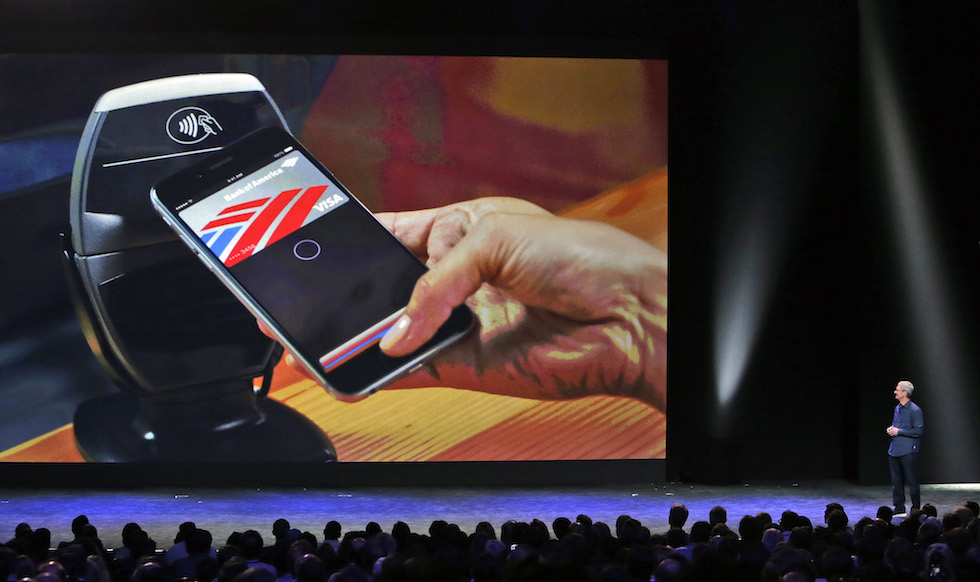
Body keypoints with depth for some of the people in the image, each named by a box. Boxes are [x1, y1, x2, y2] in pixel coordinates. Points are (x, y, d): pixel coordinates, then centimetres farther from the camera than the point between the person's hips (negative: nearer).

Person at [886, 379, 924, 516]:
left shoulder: (915, 410, -11)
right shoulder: (897, 408, 14)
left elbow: (918, 431, -15)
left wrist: (899, 431, -15)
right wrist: (891, 429, 7)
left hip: (908, 451, -8)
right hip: (894, 450, 8)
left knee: (912, 482, -2)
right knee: (896, 481, 11)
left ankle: (915, 509, 7)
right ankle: (899, 508, 18)